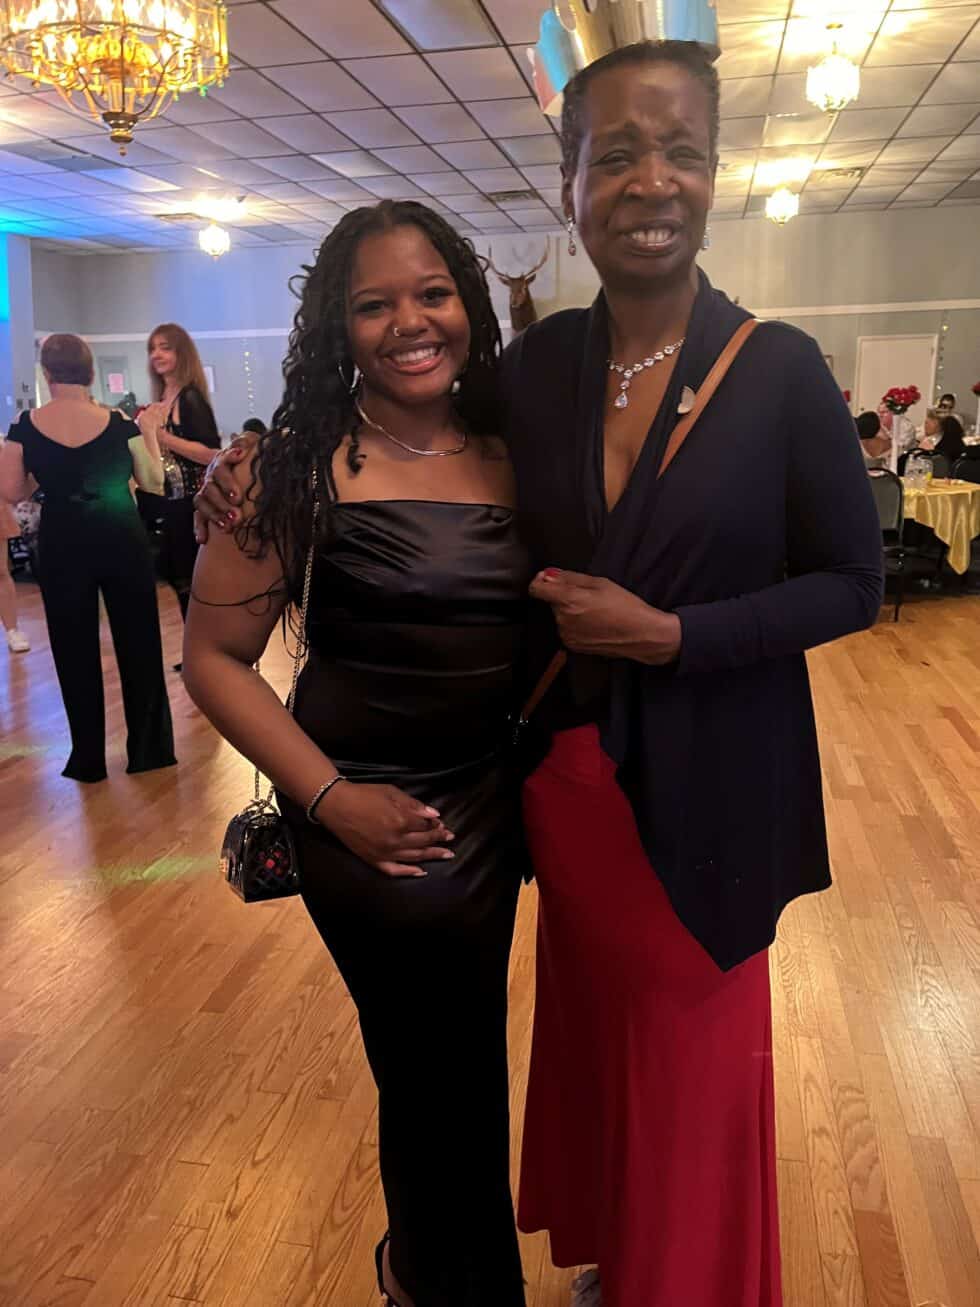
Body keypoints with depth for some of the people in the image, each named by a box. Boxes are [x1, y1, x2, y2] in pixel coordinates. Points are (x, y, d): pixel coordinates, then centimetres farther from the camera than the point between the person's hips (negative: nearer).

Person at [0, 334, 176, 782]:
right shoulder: (119, 422, -6)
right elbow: (154, 481, 0)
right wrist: (149, 431, 11)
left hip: (62, 546, 0)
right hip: (121, 540, 0)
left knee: (74, 650, 11)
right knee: (138, 643, 11)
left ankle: (88, 759, 17)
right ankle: (148, 750, 19)